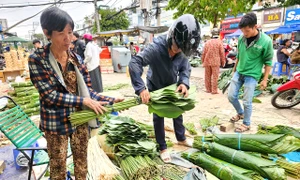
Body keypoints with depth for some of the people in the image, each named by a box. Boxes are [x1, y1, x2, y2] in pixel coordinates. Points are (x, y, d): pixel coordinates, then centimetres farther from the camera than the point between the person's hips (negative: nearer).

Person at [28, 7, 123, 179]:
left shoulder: (76, 59, -1)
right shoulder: (37, 60, -12)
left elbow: (87, 90, -1)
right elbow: (50, 95, -19)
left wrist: (111, 100, -13)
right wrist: (84, 101, -25)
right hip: (56, 124, -3)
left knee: (82, 162, 20)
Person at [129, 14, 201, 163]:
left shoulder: (181, 50, -20)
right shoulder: (156, 48, -35)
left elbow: (185, 67, -8)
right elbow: (134, 63, -40)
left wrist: (184, 82, -29)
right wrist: (141, 88, -47)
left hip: (173, 86, 5)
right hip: (156, 88, -5)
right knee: (158, 117, 8)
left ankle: (181, 138, 44)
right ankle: (162, 148, 27)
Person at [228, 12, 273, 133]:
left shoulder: (266, 41, -15)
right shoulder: (241, 38, -2)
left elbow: (268, 62, -8)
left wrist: (265, 79, -8)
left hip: (252, 75, -5)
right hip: (238, 73, 5)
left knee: (247, 101, -1)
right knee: (231, 96, 7)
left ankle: (246, 124, 20)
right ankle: (240, 113, 34)